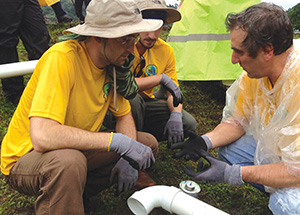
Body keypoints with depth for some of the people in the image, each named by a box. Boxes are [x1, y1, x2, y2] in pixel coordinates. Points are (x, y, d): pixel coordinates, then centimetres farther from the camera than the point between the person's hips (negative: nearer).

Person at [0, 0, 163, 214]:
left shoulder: (113, 63, -6)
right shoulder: (62, 58, -28)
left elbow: (124, 115, 5)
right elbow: (42, 136, -37)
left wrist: (128, 158, -14)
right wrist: (116, 141, -33)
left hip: (77, 149, 8)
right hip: (26, 156, -7)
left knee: (148, 143, -2)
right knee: (68, 162, -40)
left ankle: (75, 192, 2)